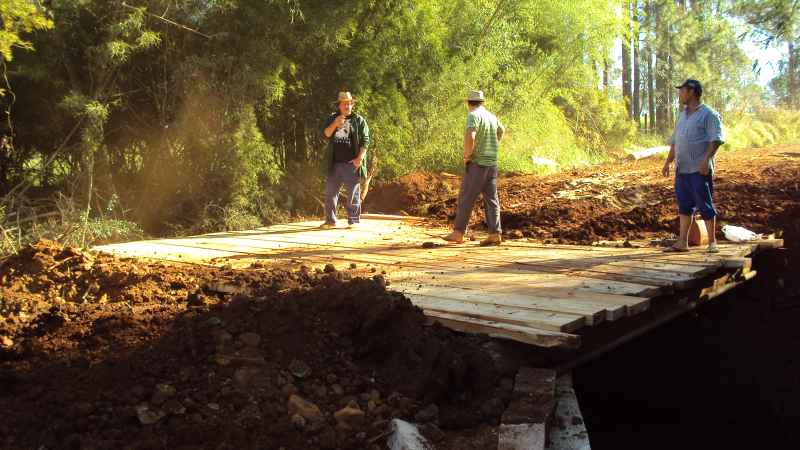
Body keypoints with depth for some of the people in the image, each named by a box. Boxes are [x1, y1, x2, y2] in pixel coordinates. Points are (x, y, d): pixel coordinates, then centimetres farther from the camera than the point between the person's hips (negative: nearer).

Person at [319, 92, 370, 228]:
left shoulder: (359, 120, 7)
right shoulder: (332, 118, 15)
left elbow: (365, 140, 2)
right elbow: (325, 133, 3)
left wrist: (360, 158, -8)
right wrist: (334, 124, -14)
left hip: (351, 163, -3)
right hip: (334, 163, 3)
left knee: (353, 193, -2)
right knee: (330, 192, 4)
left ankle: (353, 220, 8)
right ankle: (330, 220, 14)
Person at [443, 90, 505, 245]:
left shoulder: (473, 115, -11)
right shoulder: (492, 116, 14)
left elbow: (470, 136, -27)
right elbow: (501, 130, 35)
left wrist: (467, 156, -15)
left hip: (476, 163, -7)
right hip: (492, 163, 7)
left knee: (466, 199, 0)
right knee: (492, 199, 6)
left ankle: (458, 232, 4)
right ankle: (495, 234, 4)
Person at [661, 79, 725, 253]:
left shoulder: (708, 114, -5)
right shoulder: (682, 116, 19)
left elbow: (716, 140, -13)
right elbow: (674, 142, 23)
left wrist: (706, 159, -24)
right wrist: (668, 162, 16)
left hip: (699, 169, -7)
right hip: (681, 169, 7)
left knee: (705, 205, -1)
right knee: (684, 205, 7)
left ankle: (712, 241, 9)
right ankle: (682, 242, 8)